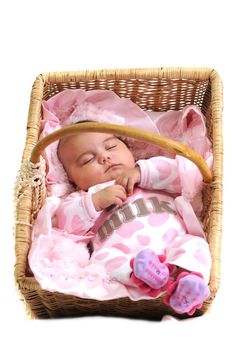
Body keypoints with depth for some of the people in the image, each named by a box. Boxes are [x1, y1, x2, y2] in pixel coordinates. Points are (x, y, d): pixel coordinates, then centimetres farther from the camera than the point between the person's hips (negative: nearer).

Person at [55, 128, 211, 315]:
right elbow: (67, 223, 10)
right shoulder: (84, 197, 28)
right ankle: (139, 273, -51)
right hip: (123, 254, -1)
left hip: (173, 240, 2)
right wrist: (96, 201, -4)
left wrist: (141, 172, 3)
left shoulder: (152, 173, 32)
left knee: (194, 244, -26)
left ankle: (188, 278, -51)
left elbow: (178, 173, 14)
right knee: (101, 259, -29)